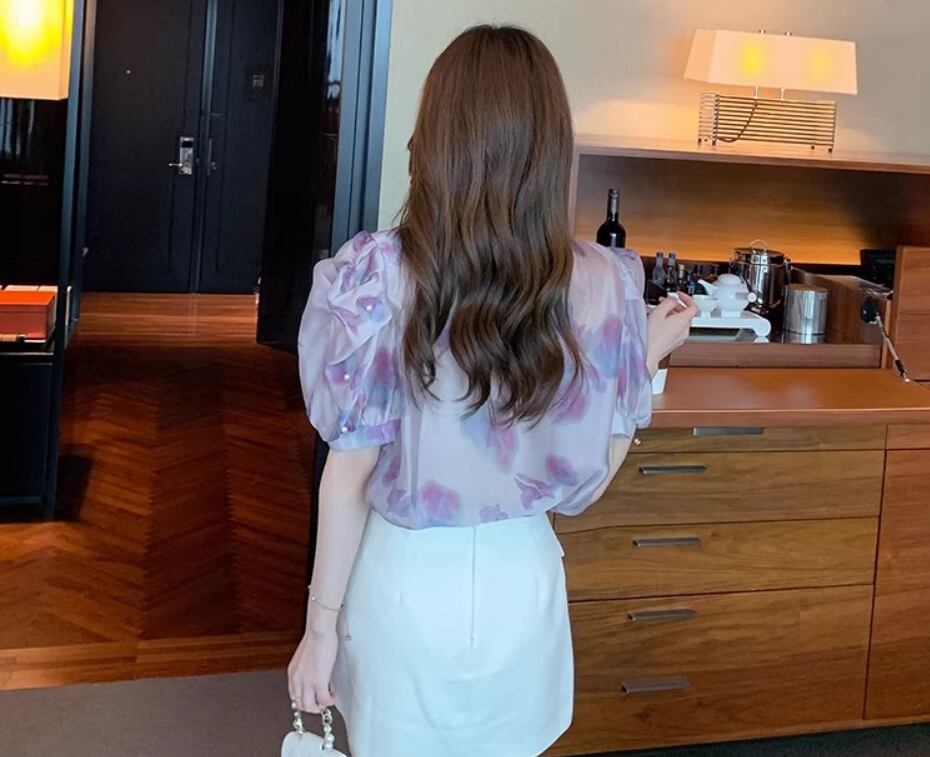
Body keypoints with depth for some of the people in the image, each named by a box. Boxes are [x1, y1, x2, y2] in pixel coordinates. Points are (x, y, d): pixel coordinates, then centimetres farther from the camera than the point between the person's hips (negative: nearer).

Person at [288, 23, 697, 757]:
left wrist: (322, 622, -3)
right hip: (520, 586, 2)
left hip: (406, 584, -2)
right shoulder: (603, 285, -11)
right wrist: (651, 355, 10)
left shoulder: (379, 276, -18)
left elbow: (351, 468, -14)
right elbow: (595, 470, -4)